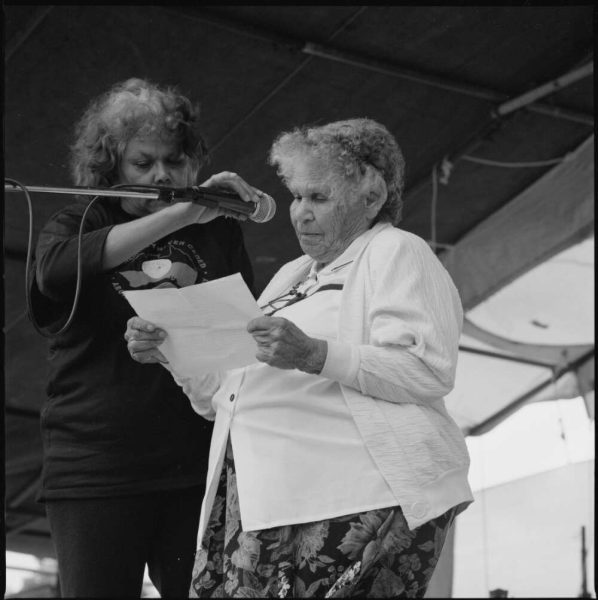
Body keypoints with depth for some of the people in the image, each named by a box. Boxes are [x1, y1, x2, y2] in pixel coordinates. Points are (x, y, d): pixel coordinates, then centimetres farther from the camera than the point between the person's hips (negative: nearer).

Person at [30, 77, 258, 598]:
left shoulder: (218, 230, 11)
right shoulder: (77, 224, 8)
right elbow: (56, 269, -16)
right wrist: (180, 214, -22)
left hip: (199, 469, 1)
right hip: (95, 471, -1)